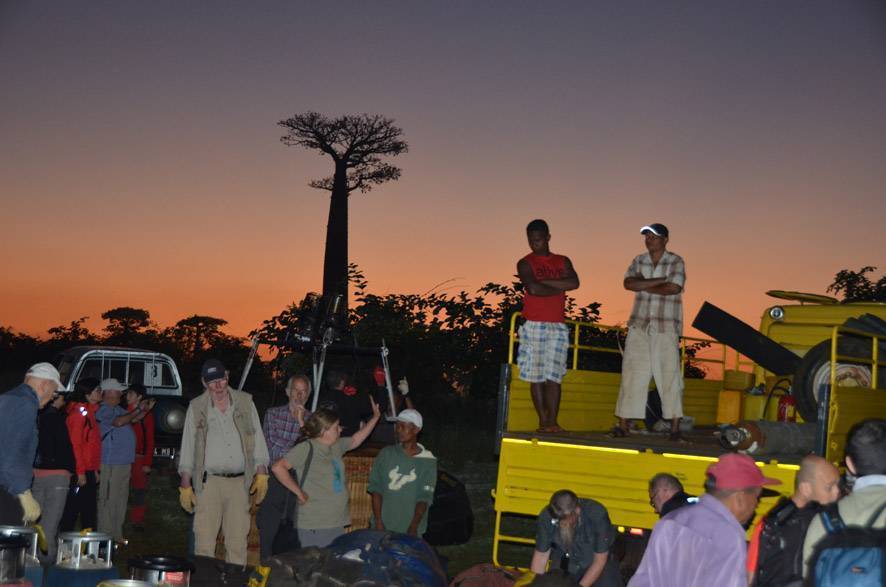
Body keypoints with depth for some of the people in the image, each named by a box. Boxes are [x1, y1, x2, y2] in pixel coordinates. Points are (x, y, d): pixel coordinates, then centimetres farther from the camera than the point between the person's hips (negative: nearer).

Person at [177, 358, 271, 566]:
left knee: (237, 543, 1)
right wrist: (185, 485, 4)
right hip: (209, 482, -1)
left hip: (239, 482, 1)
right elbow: (188, 447, 8)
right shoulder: (197, 407, 4)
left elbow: (258, 440, 12)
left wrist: (261, 474, 4)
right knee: (204, 542, -6)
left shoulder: (245, 402, 7)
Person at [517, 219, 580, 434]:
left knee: (554, 375, -6)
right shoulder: (525, 263, 3)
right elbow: (533, 289, -14)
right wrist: (559, 288, -2)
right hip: (534, 325, -2)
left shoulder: (563, 261, 15)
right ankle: (543, 421, 0)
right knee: (536, 376, -3)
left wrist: (543, 281, -10)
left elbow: (574, 283, -5)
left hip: (557, 327, 2)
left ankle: (553, 421, -11)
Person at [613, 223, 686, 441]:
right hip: (639, 325, 4)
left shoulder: (676, 262, 1)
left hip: (666, 327, -3)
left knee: (669, 374, -6)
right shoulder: (639, 261, 12)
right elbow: (628, 283, -5)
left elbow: (674, 288, -15)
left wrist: (643, 286, -6)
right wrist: (660, 280, -11)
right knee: (632, 374, -1)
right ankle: (624, 423, 1)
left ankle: (675, 427, -4)